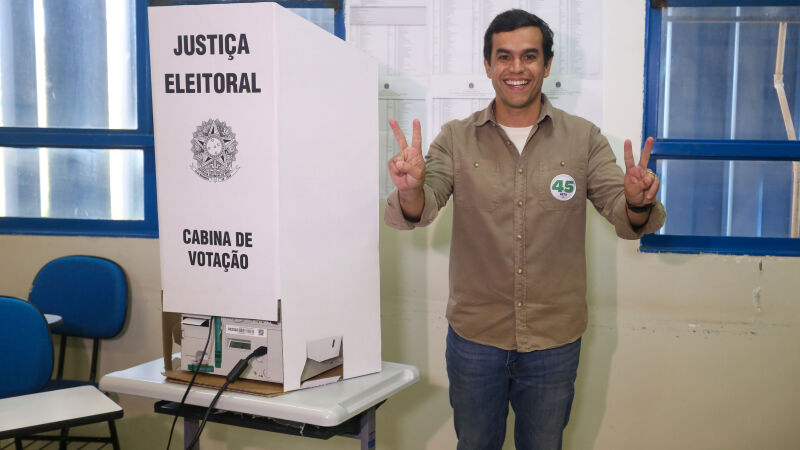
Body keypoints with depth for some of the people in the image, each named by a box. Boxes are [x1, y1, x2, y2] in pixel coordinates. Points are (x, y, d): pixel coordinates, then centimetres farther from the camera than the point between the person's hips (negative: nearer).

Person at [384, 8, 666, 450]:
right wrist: (411, 189, -37)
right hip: (474, 337, 0)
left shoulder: (584, 139, -2)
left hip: (555, 341, 1)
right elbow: (417, 212, -13)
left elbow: (624, 217, -8)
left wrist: (637, 202, -32)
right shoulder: (456, 139, -3)